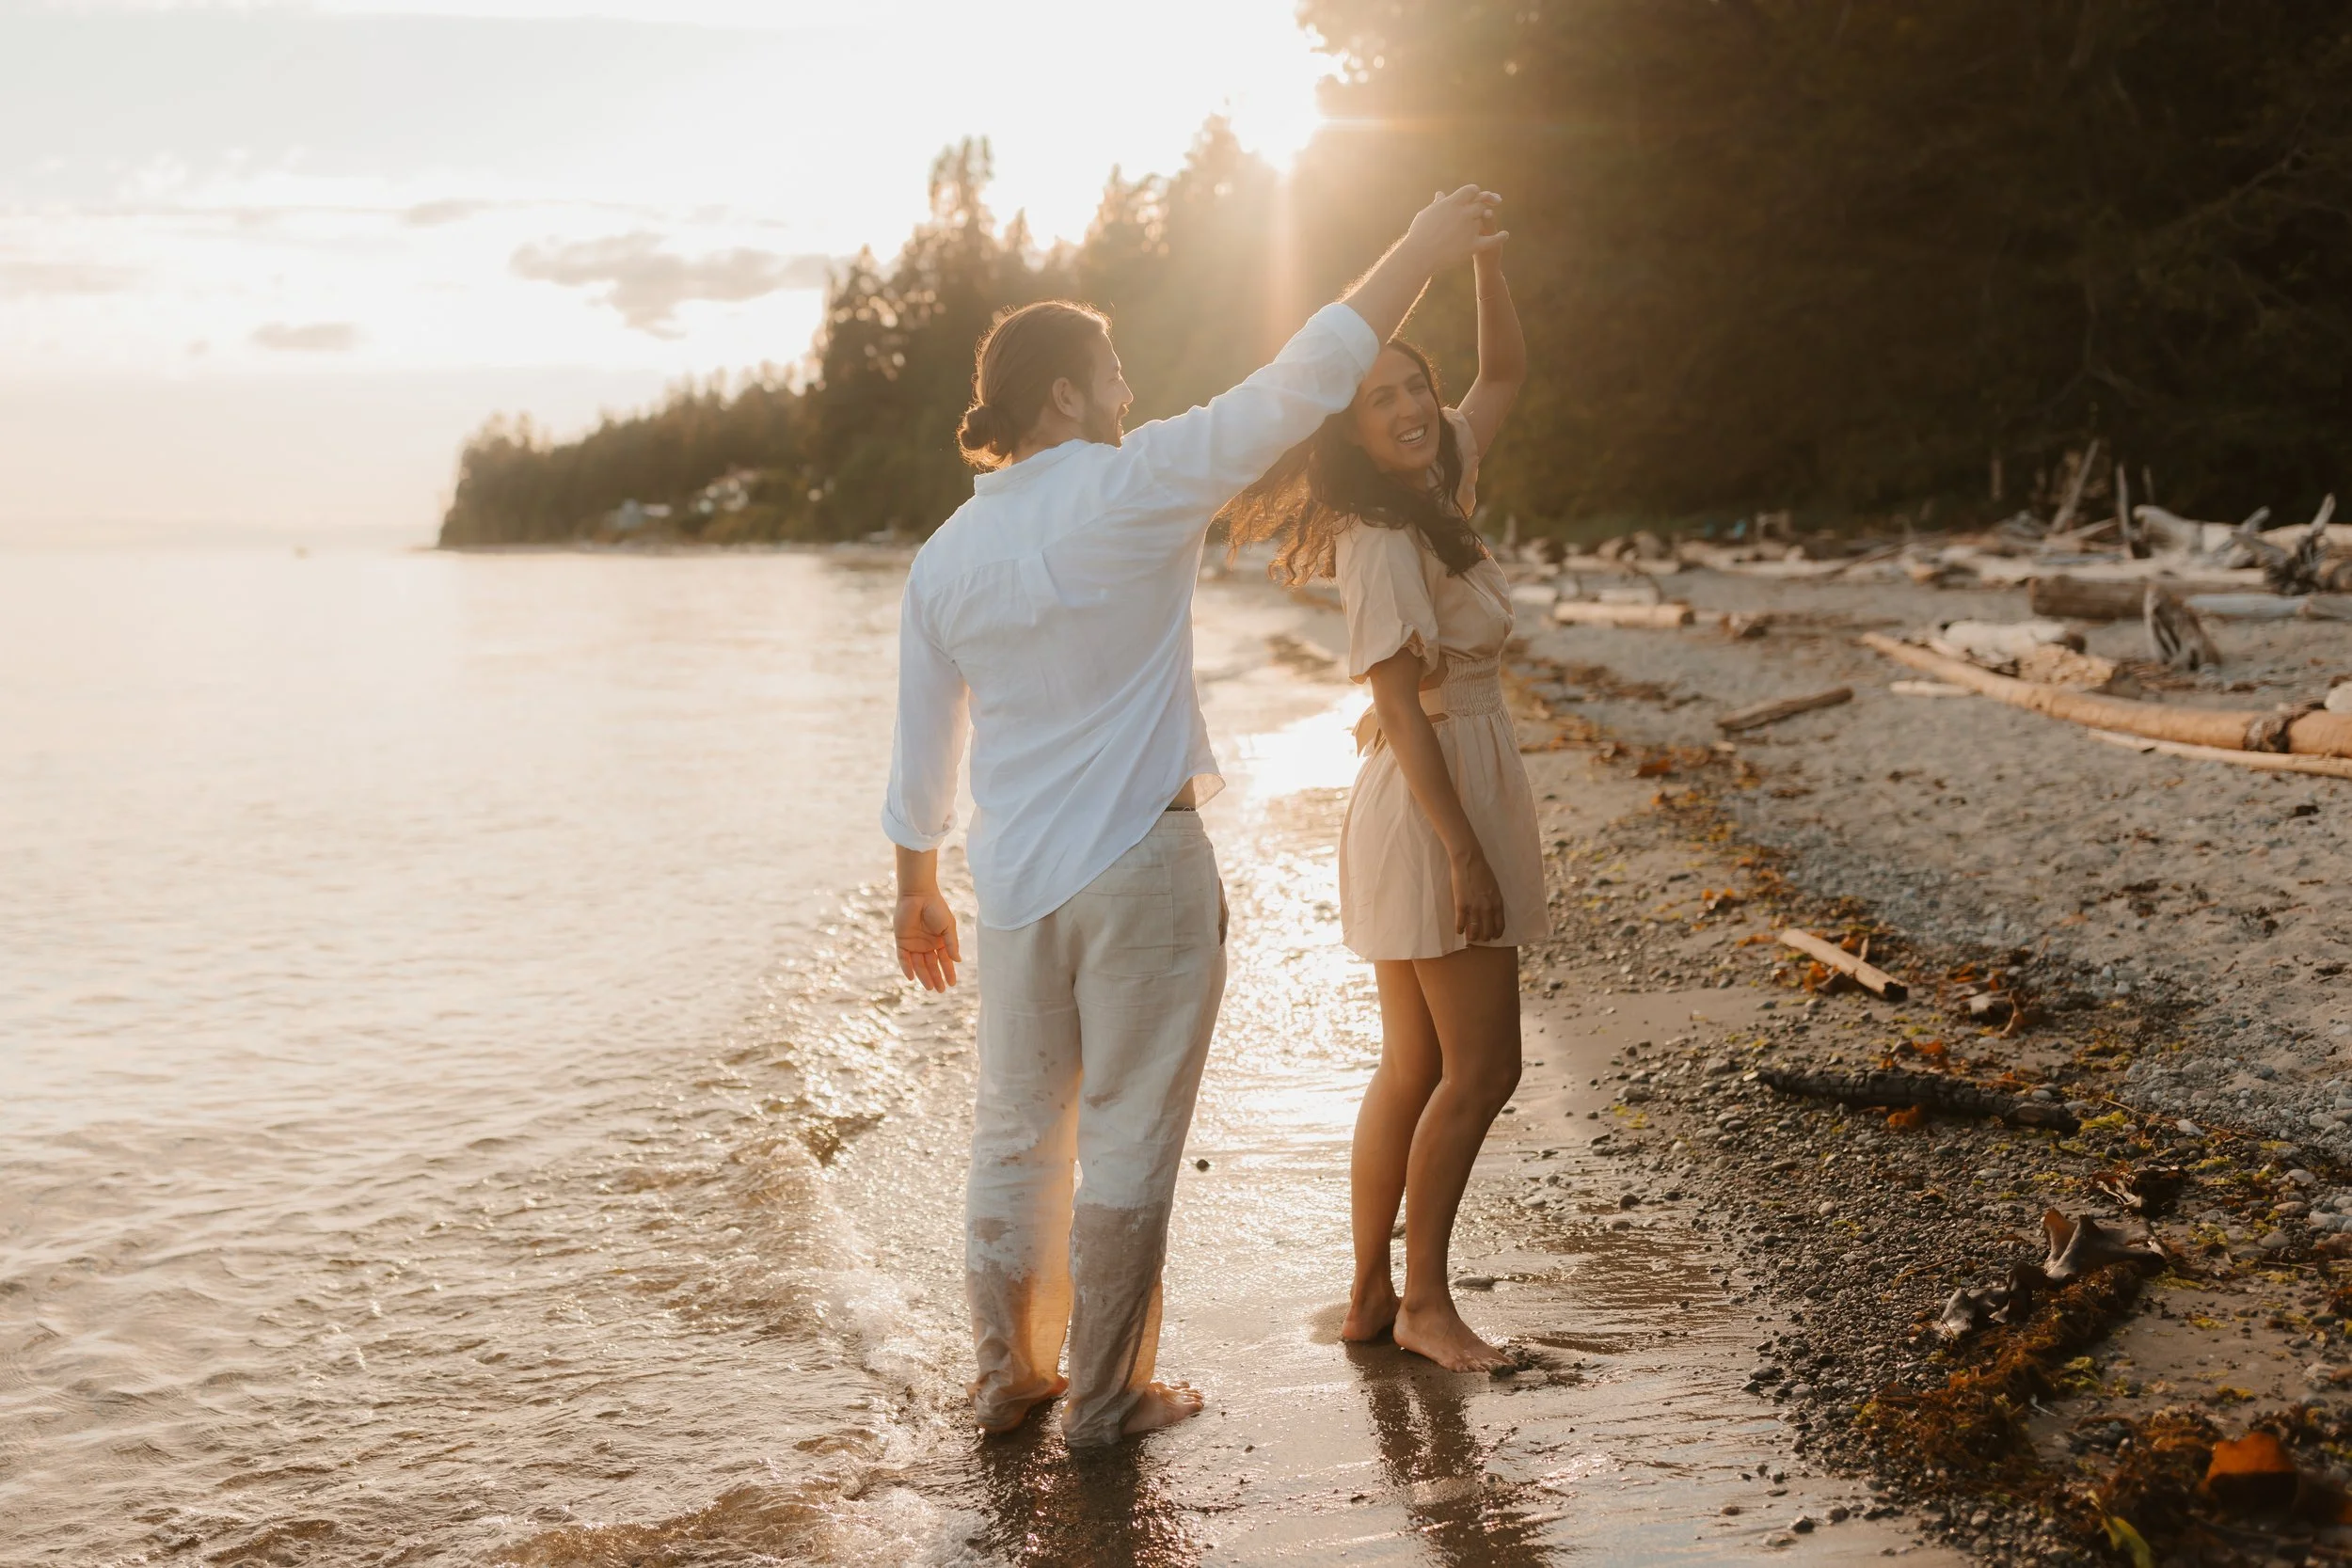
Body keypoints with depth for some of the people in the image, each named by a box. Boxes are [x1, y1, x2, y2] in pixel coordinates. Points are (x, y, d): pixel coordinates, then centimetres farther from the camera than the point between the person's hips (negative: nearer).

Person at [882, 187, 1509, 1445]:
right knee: (1127, 1136, 6)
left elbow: (922, 750, 10)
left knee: (1017, 1131, 16)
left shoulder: (944, 559, 4)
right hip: (1140, 866, -5)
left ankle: (1007, 1372, 26)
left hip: (1016, 873, 5)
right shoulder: (1124, 492, -12)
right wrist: (1417, 255, -5)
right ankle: (1106, 1392, 16)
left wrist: (916, 891, 22)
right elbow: (1296, 388, -13)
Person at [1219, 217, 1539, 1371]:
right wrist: (1466, 853, -23)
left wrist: (1483, 255, 6)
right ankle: (1423, 1299, 7)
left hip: (1441, 804, 9)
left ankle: (1371, 1297, 18)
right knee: (1481, 1068, -3)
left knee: (1415, 1068, 12)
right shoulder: (1382, 544, -17)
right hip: (1437, 807, -9)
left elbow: (1506, 371, 19)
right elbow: (1400, 704, -20)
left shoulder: (1434, 494, 8)